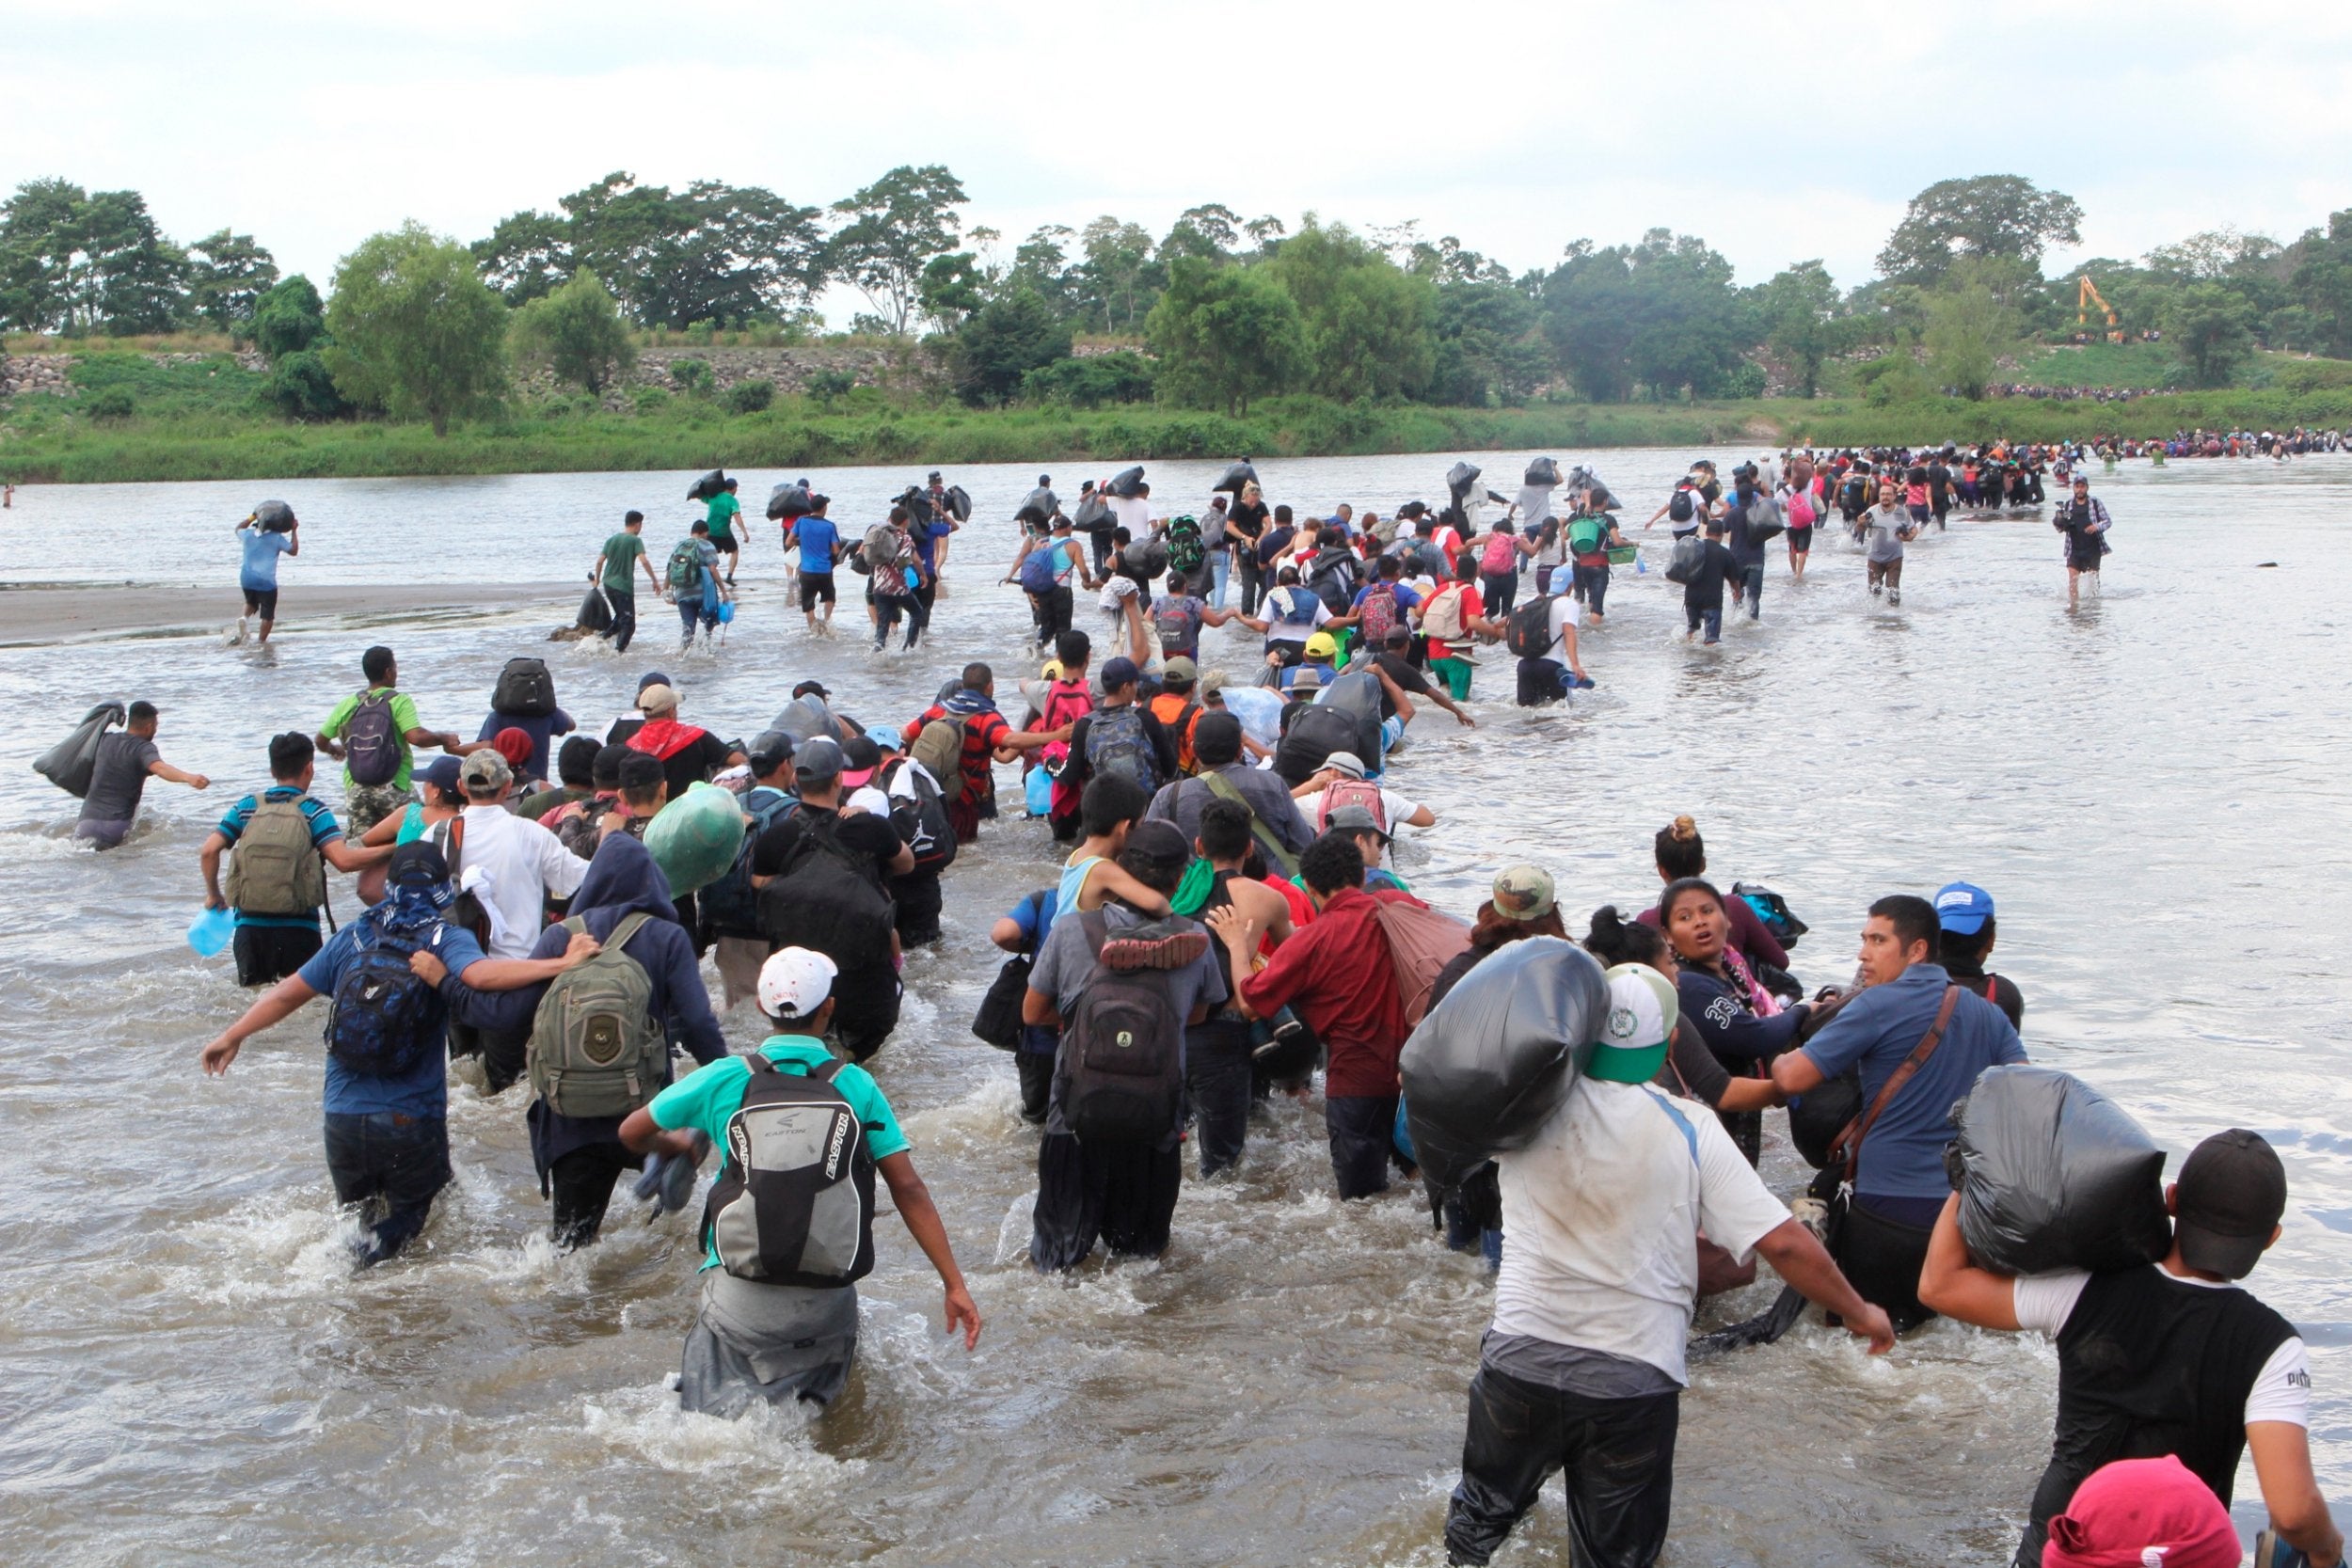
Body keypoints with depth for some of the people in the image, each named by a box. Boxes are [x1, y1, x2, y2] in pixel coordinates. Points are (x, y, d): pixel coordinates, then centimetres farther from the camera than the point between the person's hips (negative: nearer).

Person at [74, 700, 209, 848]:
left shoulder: (105, 741, 13)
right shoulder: (143, 748, -5)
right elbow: (159, 768, -29)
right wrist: (188, 778, -46)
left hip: (87, 821, 6)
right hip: (117, 825, -5)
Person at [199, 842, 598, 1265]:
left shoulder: (352, 938, 7)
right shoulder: (447, 940, -5)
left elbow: (286, 994, 14)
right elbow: (481, 975, -27)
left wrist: (233, 1035, 28)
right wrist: (561, 964, -26)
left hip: (343, 1118, 4)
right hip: (412, 1125, -4)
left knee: (356, 1211, 26)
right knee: (410, 1209, 13)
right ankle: (373, 1248, -16)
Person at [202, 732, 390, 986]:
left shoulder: (247, 807, 7)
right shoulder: (312, 810, -3)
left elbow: (209, 851, 1)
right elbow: (344, 860, -15)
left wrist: (214, 895, 16)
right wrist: (394, 850, -5)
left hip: (250, 925, 3)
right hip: (297, 929, -3)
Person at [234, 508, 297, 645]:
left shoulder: (248, 534, 6)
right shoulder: (277, 538, -4)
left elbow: (238, 528, 30)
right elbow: (293, 550, 6)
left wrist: (253, 517, 32)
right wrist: (294, 531, 11)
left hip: (247, 578, 4)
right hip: (266, 581, -4)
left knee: (251, 602, 29)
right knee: (267, 615, 5)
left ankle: (244, 617, -2)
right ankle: (262, 642, 3)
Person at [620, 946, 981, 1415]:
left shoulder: (723, 1078, -1)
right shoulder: (856, 1086, -1)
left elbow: (631, 1134, 13)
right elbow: (908, 1190, -3)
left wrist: (678, 1146, 35)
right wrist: (955, 1284, 1)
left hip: (740, 1296, 0)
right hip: (826, 1301, 0)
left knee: (716, 1410, 19)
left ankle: (737, 1409, -17)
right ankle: (800, 1402, -13)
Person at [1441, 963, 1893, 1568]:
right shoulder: (1690, 1131, -8)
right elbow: (1784, 1242, -10)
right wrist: (1858, 1311, 5)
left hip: (1520, 1357, 1)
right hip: (1635, 1377, -1)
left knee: (1482, 1509, 26)